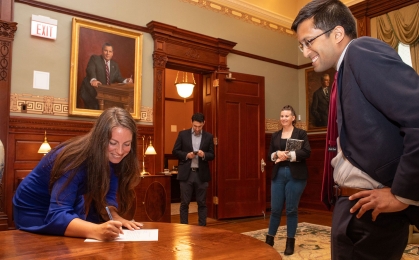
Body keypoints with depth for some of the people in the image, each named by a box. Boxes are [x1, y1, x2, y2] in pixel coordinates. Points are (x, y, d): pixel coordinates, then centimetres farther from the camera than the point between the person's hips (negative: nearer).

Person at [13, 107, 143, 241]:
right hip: (34, 211, -4)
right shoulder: (75, 159, -35)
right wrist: (98, 230, -59)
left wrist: (115, 218, -33)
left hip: (69, 209, 5)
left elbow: (107, 197, -13)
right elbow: (56, 216, -43)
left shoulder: (113, 158, -17)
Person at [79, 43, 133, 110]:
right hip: (90, 91, -4)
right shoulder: (94, 58, 1)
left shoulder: (115, 65, 17)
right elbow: (90, 70, -17)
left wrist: (126, 80, -17)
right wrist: (93, 80, -39)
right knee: (94, 109, -20)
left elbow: (118, 77, 7)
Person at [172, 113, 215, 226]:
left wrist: (204, 155, -16)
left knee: (202, 203, 7)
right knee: (184, 203, 5)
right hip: (186, 173, -1)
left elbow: (212, 155, 6)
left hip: (201, 174, 1)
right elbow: (175, 151, 3)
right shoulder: (183, 134, 2)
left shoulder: (208, 137, 5)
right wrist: (186, 155, -14)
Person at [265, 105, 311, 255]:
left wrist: (289, 155, -18)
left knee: (291, 209, 5)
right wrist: (277, 154, -11)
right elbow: (269, 155, 10)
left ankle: (290, 242, 19)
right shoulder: (275, 136, 12)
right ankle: (269, 239, 21)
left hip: (295, 176, -3)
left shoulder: (301, 133, 0)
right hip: (278, 175, 3)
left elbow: (307, 152, -11)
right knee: (275, 209, 6)